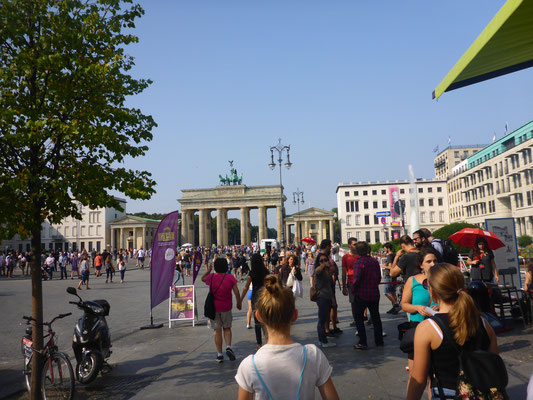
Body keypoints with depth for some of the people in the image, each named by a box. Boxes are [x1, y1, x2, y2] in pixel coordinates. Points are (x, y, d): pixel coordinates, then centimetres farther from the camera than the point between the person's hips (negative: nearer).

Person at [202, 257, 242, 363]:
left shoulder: (211, 277, -6)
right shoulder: (230, 277, -8)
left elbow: (203, 279, 17)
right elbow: (236, 292, -6)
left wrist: (208, 270, 28)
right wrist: (239, 303, 8)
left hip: (213, 307, 0)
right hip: (226, 307, 0)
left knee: (217, 330, 7)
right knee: (227, 328, 18)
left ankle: (219, 354, 10)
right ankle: (228, 347, -2)